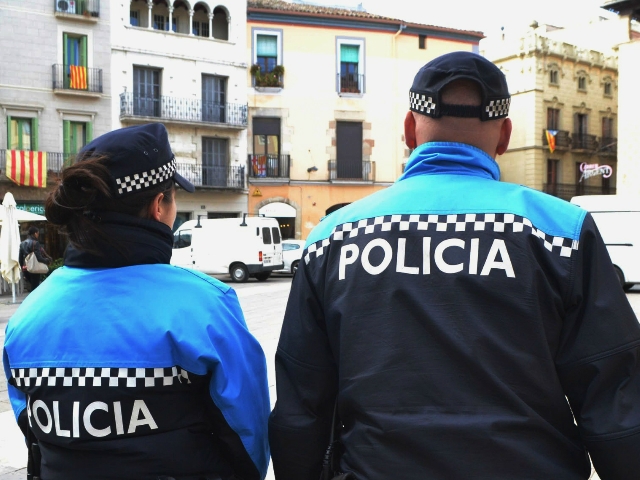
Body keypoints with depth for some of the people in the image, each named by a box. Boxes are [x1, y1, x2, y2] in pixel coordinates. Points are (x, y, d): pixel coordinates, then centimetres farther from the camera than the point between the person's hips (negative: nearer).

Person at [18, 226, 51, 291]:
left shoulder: (22, 243, 10)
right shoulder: (35, 243, -11)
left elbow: (20, 259, 12)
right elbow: (39, 258, -17)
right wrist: (47, 260, 0)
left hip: (25, 269, 7)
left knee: (32, 287, 19)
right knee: (34, 288, -2)